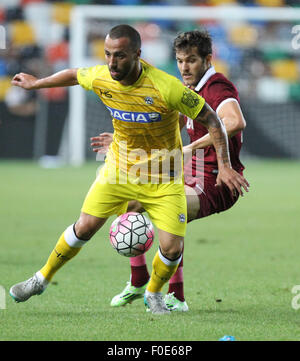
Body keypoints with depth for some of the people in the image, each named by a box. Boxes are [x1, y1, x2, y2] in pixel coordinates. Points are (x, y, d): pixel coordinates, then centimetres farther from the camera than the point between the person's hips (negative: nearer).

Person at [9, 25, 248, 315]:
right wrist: (35, 83, 25)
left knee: (172, 249, -10)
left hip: (163, 179, -2)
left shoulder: (166, 87, -28)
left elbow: (210, 119, -18)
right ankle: (42, 279, 20)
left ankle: (153, 294, 22)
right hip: (119, 168, 3)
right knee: (84, 227, -3)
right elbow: (74, 75, 10)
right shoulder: (100, 78, -15)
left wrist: (224, 165, -23)